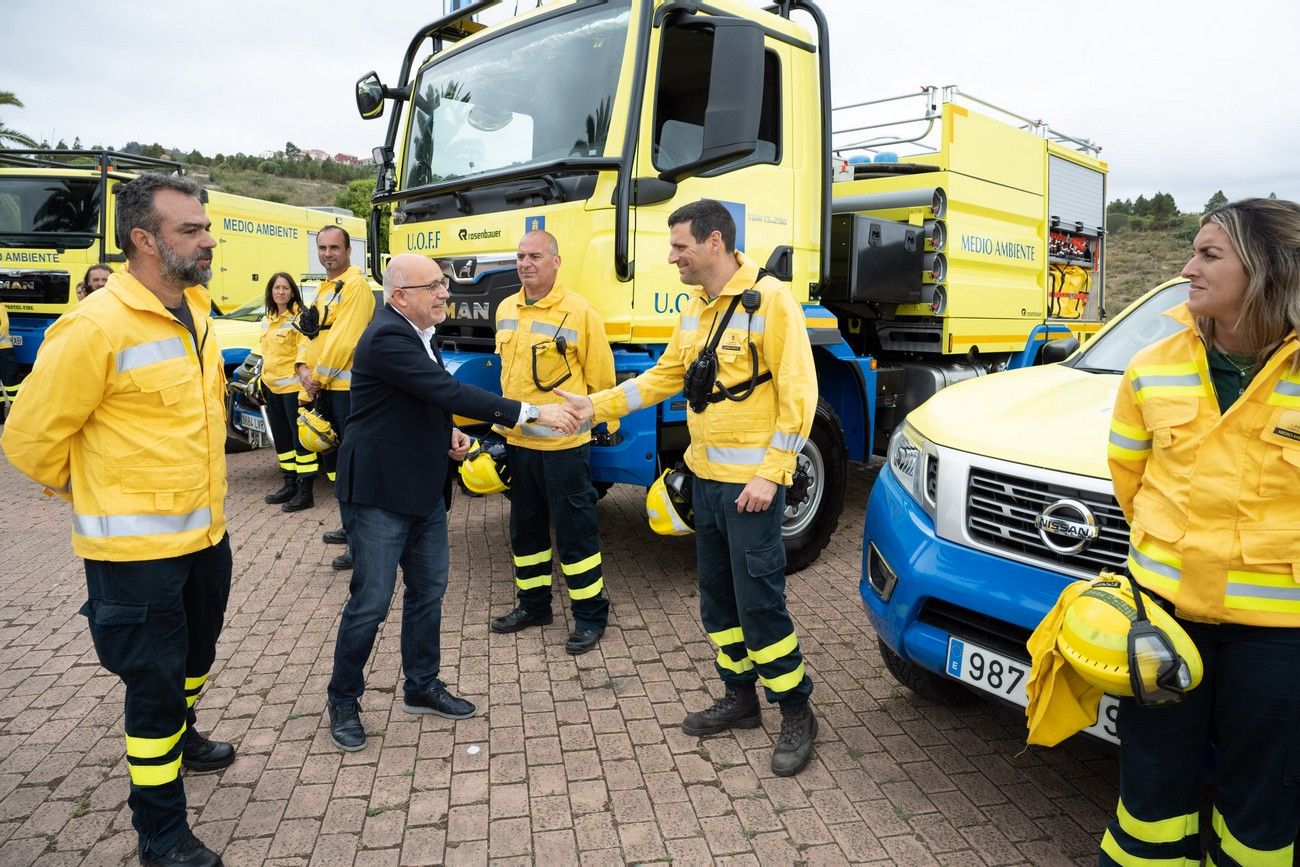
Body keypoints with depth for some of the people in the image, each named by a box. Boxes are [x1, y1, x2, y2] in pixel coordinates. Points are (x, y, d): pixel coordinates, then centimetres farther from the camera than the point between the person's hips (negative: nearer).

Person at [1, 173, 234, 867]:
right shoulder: (95, 327, -21)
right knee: (155, 681, 5)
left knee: (196, 654, 26)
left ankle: (179, 739, 54)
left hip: (205, 531, 8)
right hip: (137, 547, -7)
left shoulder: (196, 308, 4)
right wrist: (92, 493, 2)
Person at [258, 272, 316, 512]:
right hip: (272, 387, 8)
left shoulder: (300, 317, -8)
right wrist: (261, 380, 20)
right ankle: (290, 484, 24)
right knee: (281, 438, 14)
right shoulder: (267, 321, 15)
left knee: (300, 438, -5)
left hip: (293, 386, -8)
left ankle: (305, 491, -3)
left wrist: (302, 374, -23)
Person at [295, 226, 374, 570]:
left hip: (346, 386, -10)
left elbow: (343, 339, -20)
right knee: (332, 457, 18)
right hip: (323, 387, 10)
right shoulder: (325, 289, 19)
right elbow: (311, 332, 15)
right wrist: (304, 367, -2)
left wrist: (318, 378, -13)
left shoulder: (356, 285, -12)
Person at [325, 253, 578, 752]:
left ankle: (422, 687, 32)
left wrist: (448, 431, 2)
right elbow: (450, 391, -30)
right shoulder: (387, 337, -22)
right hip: (379, 494, -9)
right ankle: (343, 701, 22)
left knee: (428, 590, 16)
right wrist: (533, 413, -29)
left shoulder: (415, 332, 8)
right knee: (371, 602, 1)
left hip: (425, 490, 9)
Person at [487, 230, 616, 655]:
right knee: (525, 528, 17)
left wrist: (592, 420, -1)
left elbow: (601, 379, -8)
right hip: (517, 442, 7)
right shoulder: (506, 310, 8)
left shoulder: (579, 312, -13)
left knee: (575, 531, 2)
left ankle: (590, 614, 16)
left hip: (563, 444, -7)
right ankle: (532, 604, 34)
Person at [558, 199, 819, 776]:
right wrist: (598, 406, 9)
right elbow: (665, 375, 16)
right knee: (718, 597, 16)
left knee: (759, 599, -2)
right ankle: (740, 698, 32)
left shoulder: (768, 299, -14)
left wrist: (770, 474, -19)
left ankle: (797, 714, 16)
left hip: (750, 482, -8)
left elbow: (798, 392, -16)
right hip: (705, 476, 8)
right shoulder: (697, 307, 11)